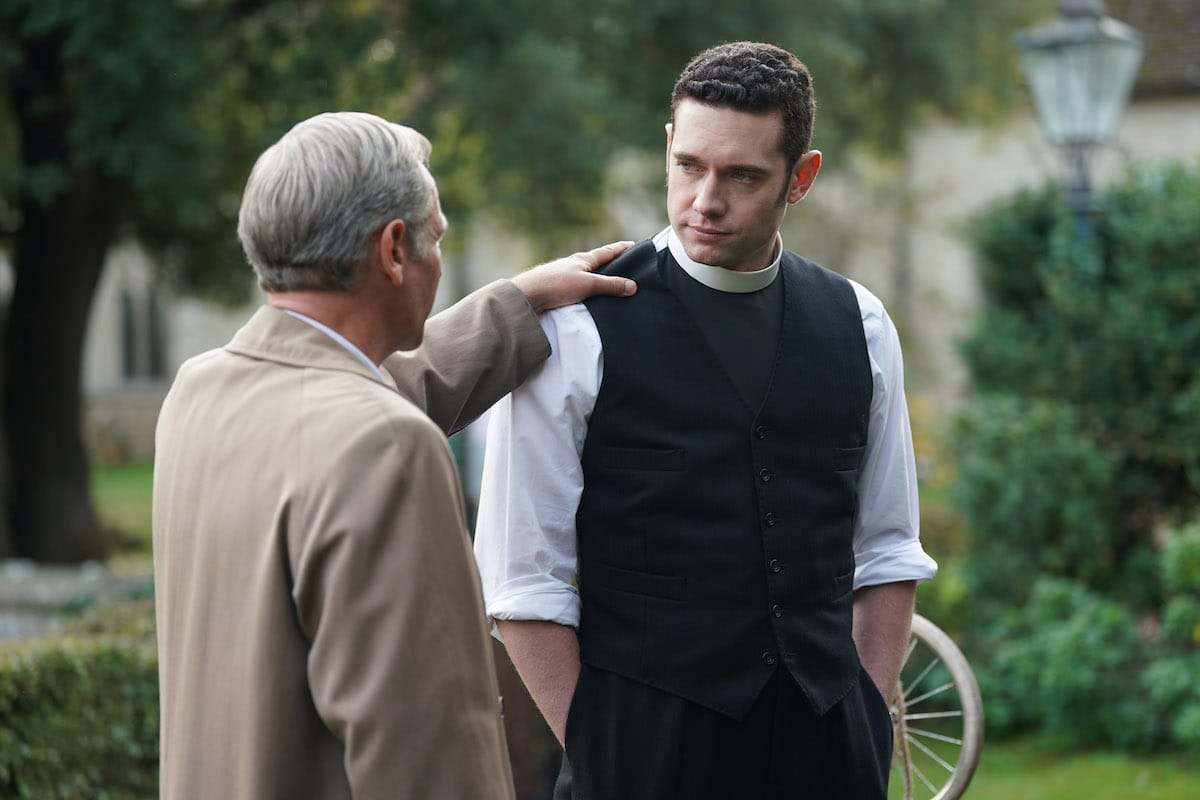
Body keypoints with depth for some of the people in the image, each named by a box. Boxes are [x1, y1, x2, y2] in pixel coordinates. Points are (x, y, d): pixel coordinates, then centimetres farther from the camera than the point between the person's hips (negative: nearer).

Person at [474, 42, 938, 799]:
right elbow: (525, 583, -6)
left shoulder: (858, 325, 6)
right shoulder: (579, 331, -6)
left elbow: (886, 556, 12)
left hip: (826, 739, 3)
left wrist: (870, 730, 3)